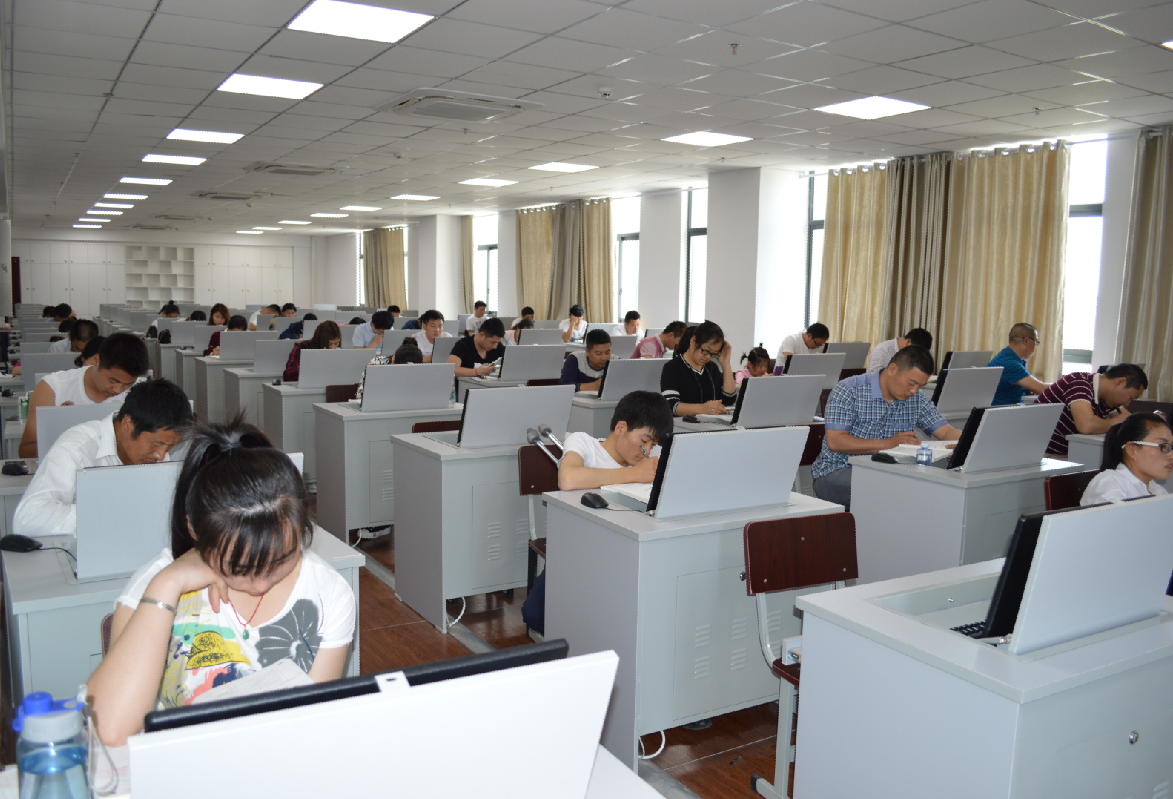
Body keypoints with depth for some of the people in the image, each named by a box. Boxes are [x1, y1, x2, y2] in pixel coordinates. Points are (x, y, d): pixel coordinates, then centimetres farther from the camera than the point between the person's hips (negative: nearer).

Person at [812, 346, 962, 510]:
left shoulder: (917, 399, 6)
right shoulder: (848, 390, -12)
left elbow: (947, 432, 7)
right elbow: (834, 442, -19)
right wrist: (887, 444, -24)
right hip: (836, 473, -6)